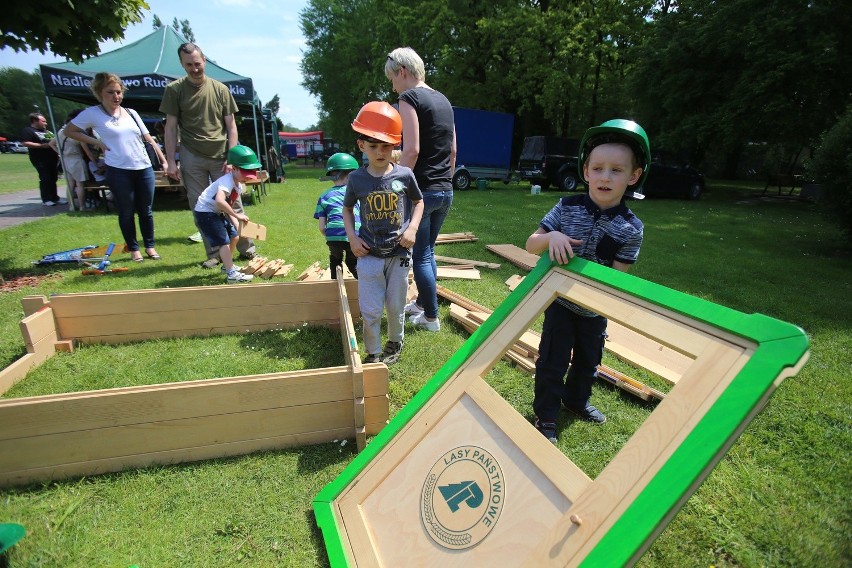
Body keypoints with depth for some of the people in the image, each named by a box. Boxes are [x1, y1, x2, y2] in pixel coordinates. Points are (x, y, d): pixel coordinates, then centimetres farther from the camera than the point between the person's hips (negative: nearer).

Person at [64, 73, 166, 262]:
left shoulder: (131, 113, 11)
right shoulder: (92, 113, 0)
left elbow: (148, 138, 12)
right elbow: (69, 131, 7)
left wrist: (165, 161, 5)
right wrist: (96, 141, -4)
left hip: (144, 168, 3)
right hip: (118, 171, -3)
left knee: (146, 210, 8)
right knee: (127, 212, 4)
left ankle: (150, 246, 19)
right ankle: (133, 248, 15)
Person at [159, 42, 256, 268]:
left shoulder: (220, 89, 5)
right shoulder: (175, 89, 3)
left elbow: (231, 126, 5)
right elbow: (171, 127, 3)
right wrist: (171, 161, -4)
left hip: (221, 156, 0)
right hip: (192, 158, 0)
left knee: (233, 204, 1)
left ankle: (247, 248, 12)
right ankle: (213, 253, 12)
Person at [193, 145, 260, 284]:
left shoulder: (238, 186, 6)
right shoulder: (227, 181, -25)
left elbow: (228, 206, 10)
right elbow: (220, 201, -42)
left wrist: (237, 224, -2)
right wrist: (237, 215, -35)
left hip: (217, 213, 10)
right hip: (205, 212, -10)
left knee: (234, 236, 16)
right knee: (223, 241, -14)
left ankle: (227, 265, 35)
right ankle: (232, 274, -13)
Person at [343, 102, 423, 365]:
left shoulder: (404, 175, -6)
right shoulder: (357, 179, -4)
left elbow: (418, 202, 10)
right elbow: (347, 208, 12)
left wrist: (412, 228, -6)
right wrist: (352, 237, -1)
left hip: (398, 253, 0)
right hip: (369, 255, 0)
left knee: (395, 306, 14)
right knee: (370, 311, 1)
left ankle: (395, 343, 40)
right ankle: (373, 353, 23)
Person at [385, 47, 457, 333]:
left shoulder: (409, 97, -9)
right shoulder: (443, 100, 15)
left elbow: (412, 150, -20)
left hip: (422, 190, -8)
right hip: (445, 191, 8)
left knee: (421, 256, 3)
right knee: (428, 250, 19)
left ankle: (431, 317, 13)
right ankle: (422, 302, 33)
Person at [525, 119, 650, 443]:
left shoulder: (631, 228, -13)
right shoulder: (567, 208, -13)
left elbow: (616, 276, -12)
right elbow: (531, 245, -11)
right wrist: (551, 237, -32)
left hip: (594, 308, 2)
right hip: (559, 300, -2)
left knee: (589, 360, 22)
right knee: (552, 361, 4)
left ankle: (577, 400, 49)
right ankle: (545, 416, 25)